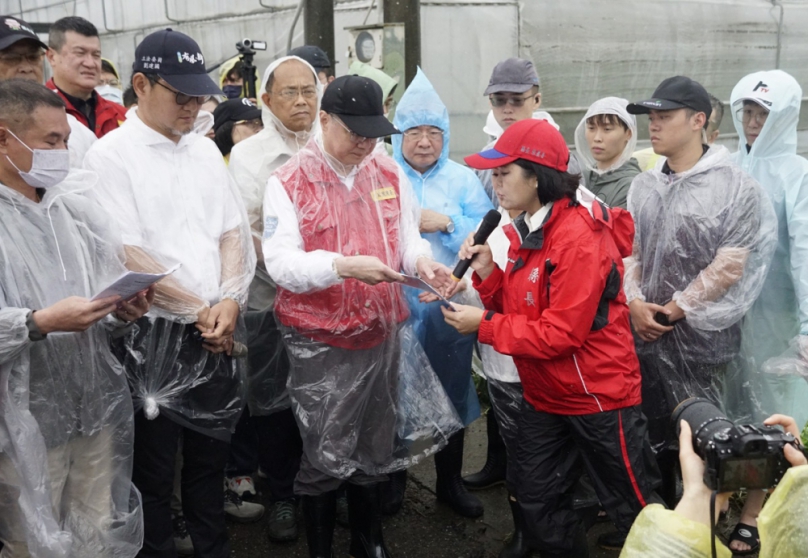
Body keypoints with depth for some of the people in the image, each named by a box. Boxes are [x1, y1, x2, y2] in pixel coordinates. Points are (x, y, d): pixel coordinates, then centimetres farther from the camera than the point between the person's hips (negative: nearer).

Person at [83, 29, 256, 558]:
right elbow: (128, 256, -15)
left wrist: (229, 301, -9)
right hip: (153, 336, -5)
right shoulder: (111, 156, -9)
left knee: (211, 455, 18)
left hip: (217, 333, 5)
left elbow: (235, 231, 7)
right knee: (154, 466, 10)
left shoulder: (205, 150, 9)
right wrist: (199, 310, -12)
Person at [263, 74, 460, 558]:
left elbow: (408, 237, 5)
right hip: (318, 343, -4)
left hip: (383, 333, 5)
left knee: (377, 446, 19)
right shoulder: (289, 183, -10)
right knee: (324, 453, 6)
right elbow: (281, 263, -19)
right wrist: (344, 266, -32)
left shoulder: (390, 174, 4)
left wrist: (422, 261, -17)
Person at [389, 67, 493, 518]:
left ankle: (451, 480, 32)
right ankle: (393, 477, 32)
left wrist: (447, 223, -15)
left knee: (451, 392, 13)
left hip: (449, 307, 2)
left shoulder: (463, 179, 6)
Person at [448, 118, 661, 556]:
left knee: (634, 510, 9)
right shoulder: (527, 229, 5)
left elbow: (562, 333, -25)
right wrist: (487, 272, -9)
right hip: (545, 397, 9)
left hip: (598, 396, -8)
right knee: (537, 505, 17)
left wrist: (483, 324, -20)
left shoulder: (579, 237, -23)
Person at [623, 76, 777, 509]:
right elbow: (628, 249, 8)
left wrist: (672, 311, -12)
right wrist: (635, 304, -8)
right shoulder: (643, 186, 7)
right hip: (643, 335, 5)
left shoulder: (735, 187, -10)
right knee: (650, 435, 16)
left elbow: (730, 266, -14)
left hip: (699, 338, -5)